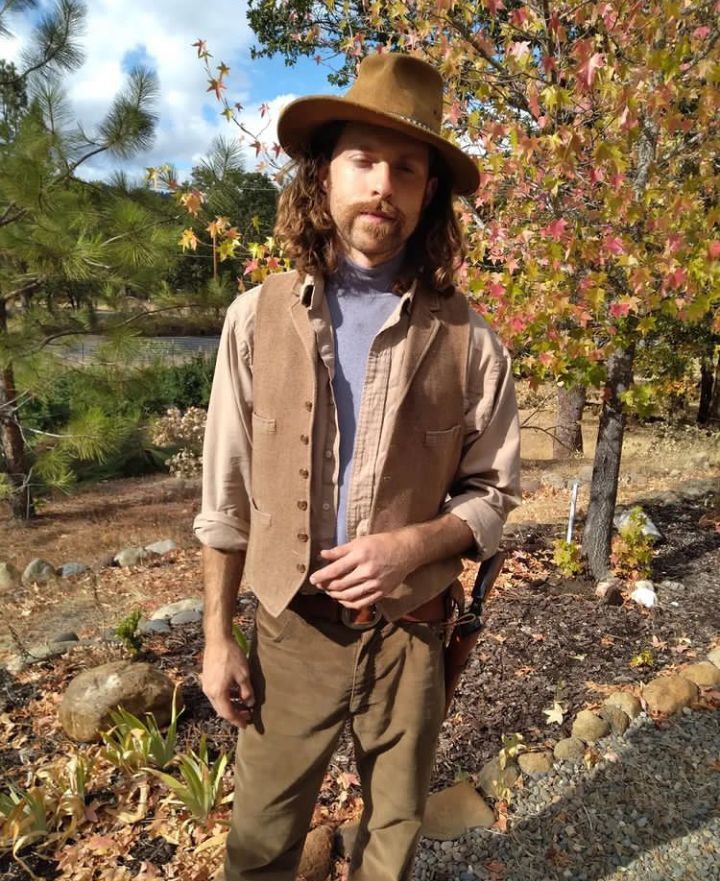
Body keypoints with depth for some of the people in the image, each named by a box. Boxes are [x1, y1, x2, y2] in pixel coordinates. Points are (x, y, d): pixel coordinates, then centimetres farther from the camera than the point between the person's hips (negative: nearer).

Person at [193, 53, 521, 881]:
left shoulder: (464, 339, -10)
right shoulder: (258, 318, -8)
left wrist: (411, 545, -20)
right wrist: (218, 640, 0)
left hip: (410, 632, 1)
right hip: (291, 628, 0)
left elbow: (490, 493, -1)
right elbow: (227, 498, -3)